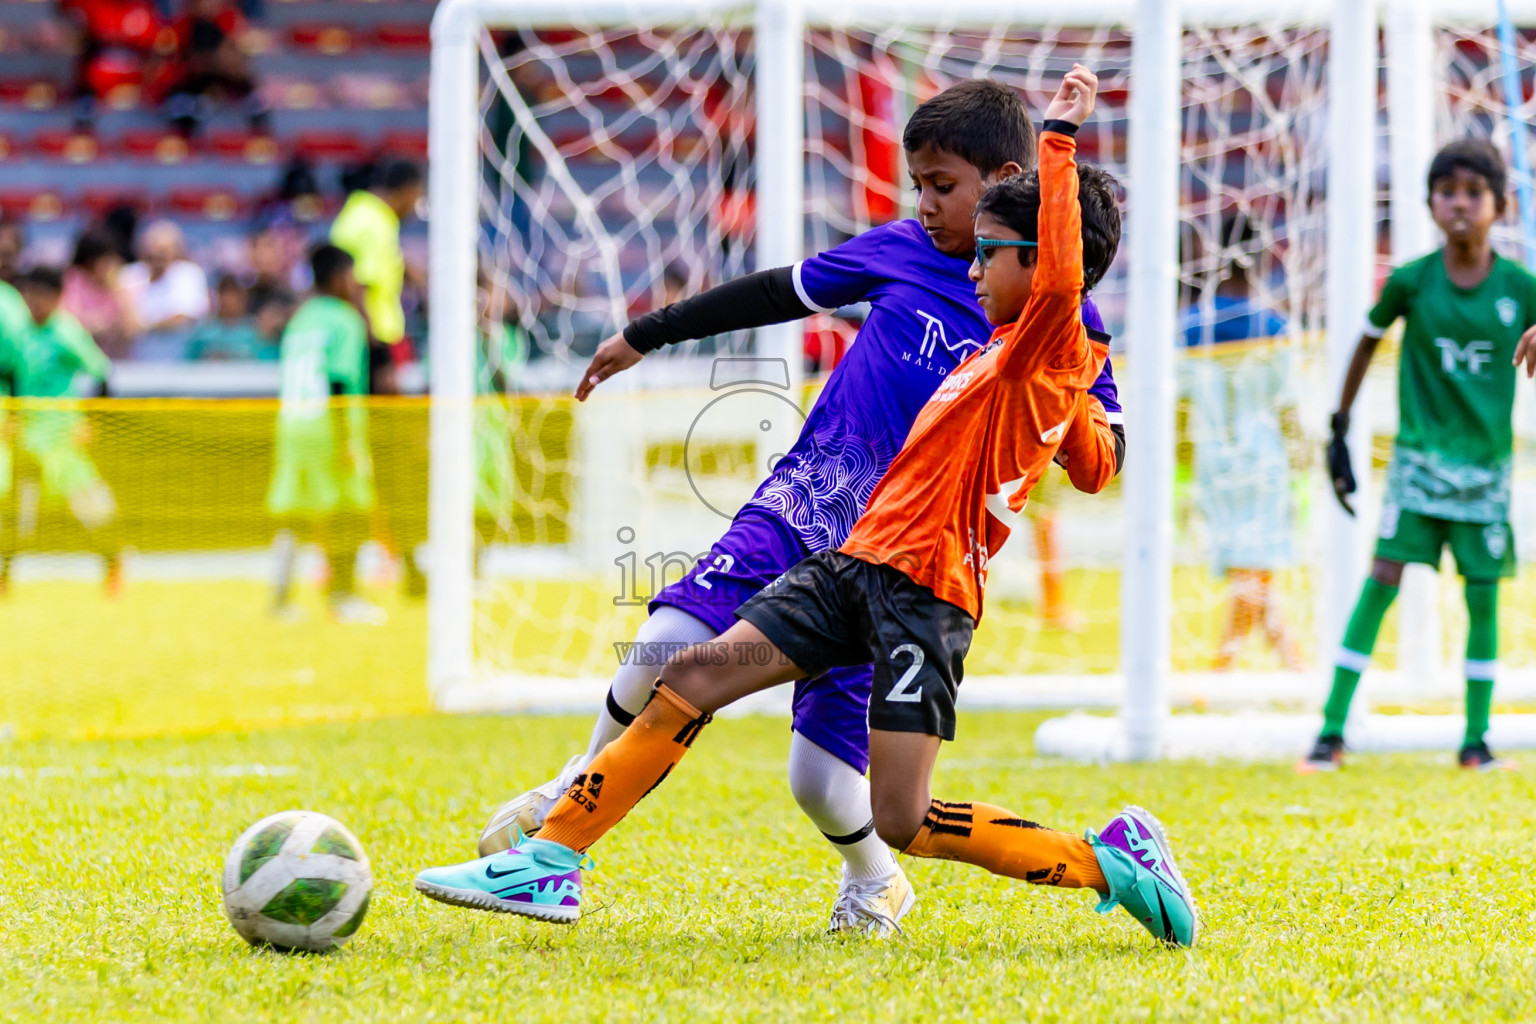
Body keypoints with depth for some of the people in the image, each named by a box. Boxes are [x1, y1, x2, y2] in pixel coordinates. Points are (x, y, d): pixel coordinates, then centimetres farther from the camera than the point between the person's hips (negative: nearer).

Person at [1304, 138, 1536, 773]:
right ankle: (1331, 732, -9)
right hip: (1419, 457, -1)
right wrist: (1339, 429, 11)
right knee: (1383, 577, -10)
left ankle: (1476, 739, 12)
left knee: (1483, 593, 2)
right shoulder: (1412, 282, -4)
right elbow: (1368, 341, 10)